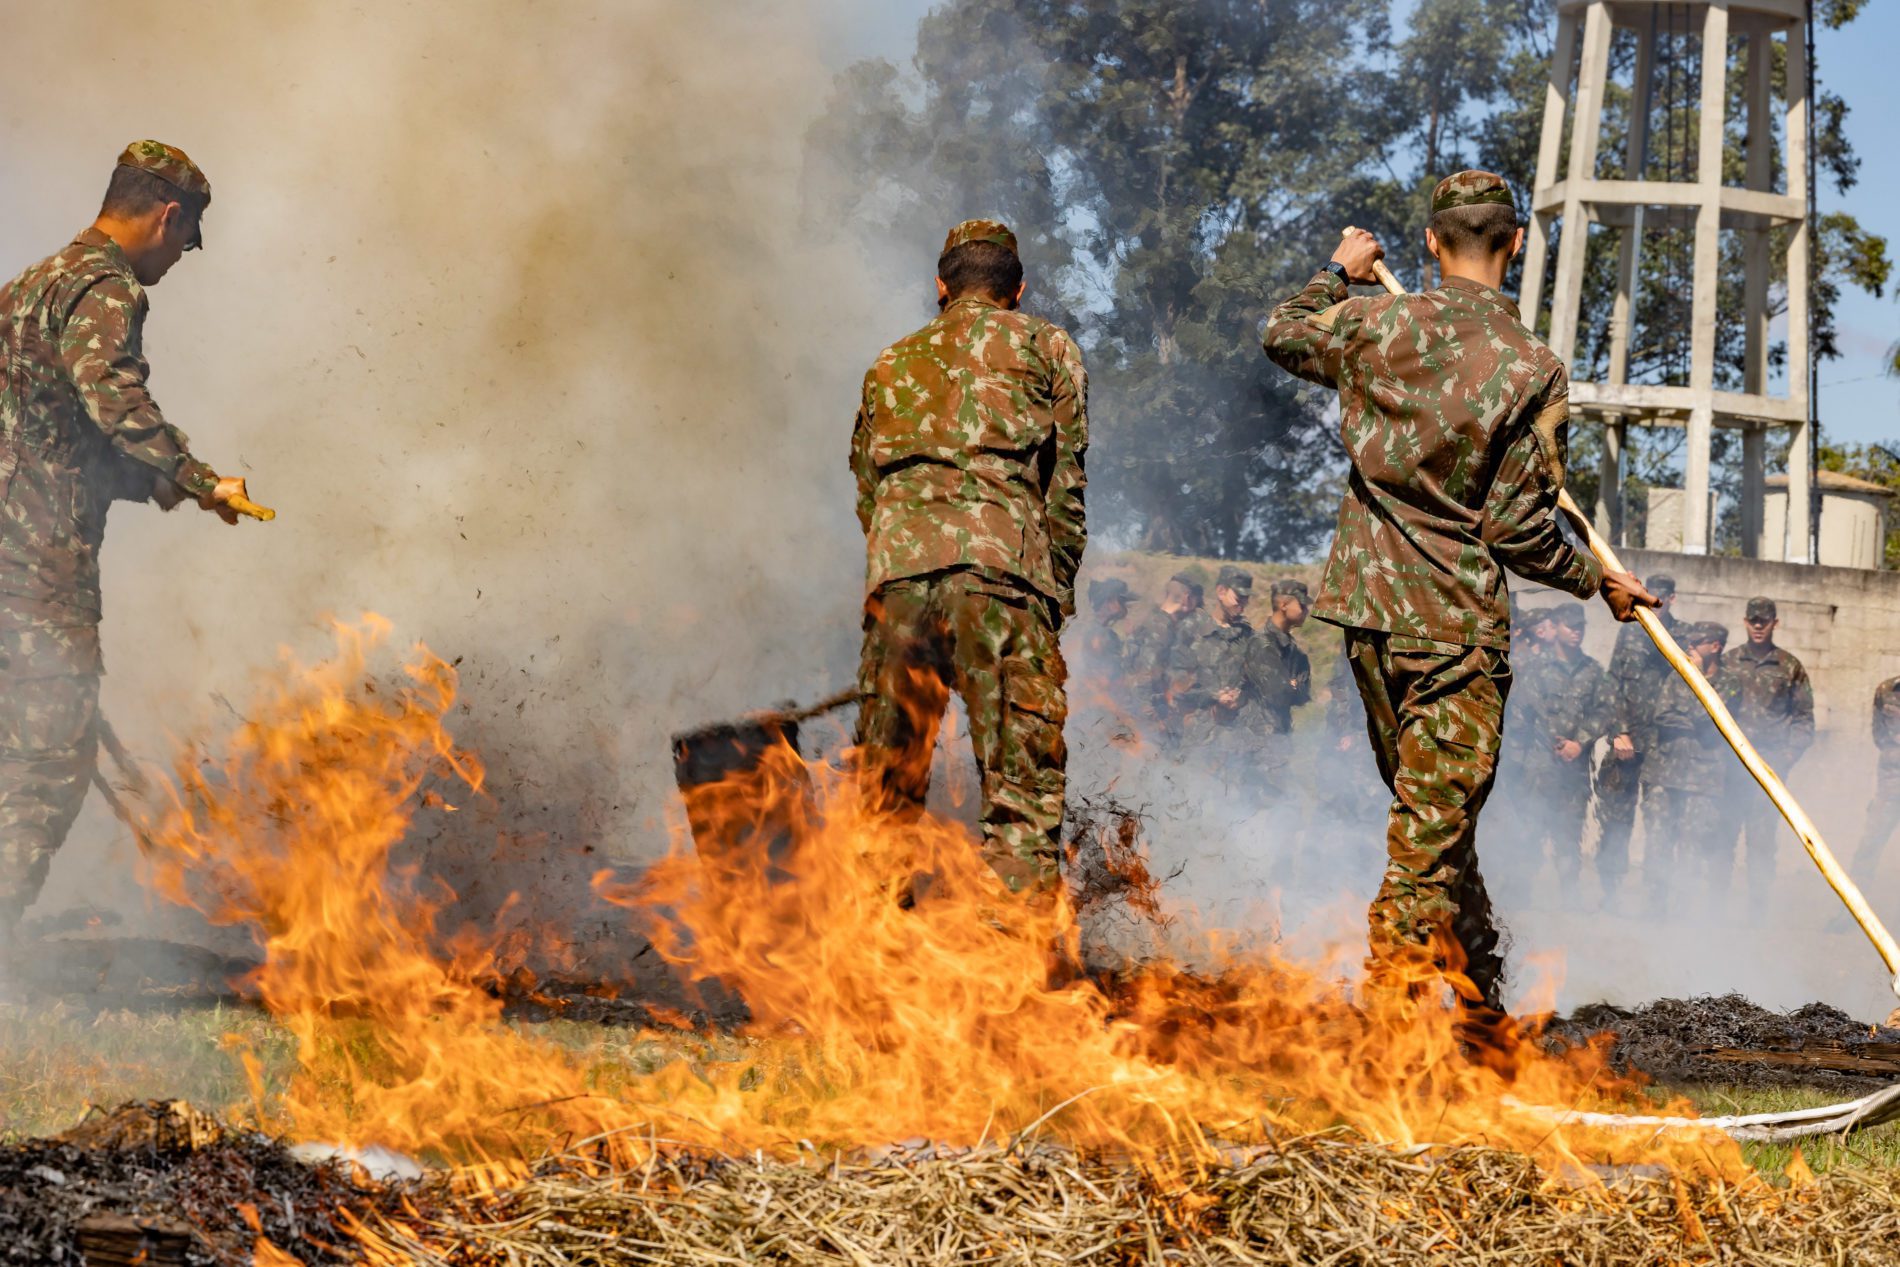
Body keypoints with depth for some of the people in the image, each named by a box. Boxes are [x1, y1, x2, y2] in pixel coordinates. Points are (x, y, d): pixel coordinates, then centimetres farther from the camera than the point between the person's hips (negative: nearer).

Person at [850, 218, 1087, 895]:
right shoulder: (1046, 347, 18)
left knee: (887, 778, 8)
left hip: (896, 561, 4)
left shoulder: (890, 364, 29)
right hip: (1001, 559, -4)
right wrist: (1058, 590, 15)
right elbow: (1064, 483, 11)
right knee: (1024, 779, -6)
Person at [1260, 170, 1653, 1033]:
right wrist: (1598, 584, 4)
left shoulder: (1373, 324, -1)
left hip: (1370, 605, 6)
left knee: (1429, 820, 17)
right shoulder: (1534, 371, -12)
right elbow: (1516, 525, -12)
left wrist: (1340, 272, 38)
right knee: (1434, 828, -2)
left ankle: (1481, 1001, 26)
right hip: (1458, 622, -6)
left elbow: (1282, 335, 21)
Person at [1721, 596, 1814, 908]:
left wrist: (1786, 757, -5)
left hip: (1769, 765, -2)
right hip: (1730, 764, 2)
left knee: (1761, 838, -7)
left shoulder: (1790, 667, 5)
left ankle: (1758, 903, -5)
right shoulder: (1727, 662, 8)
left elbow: (1804, 719, 7)